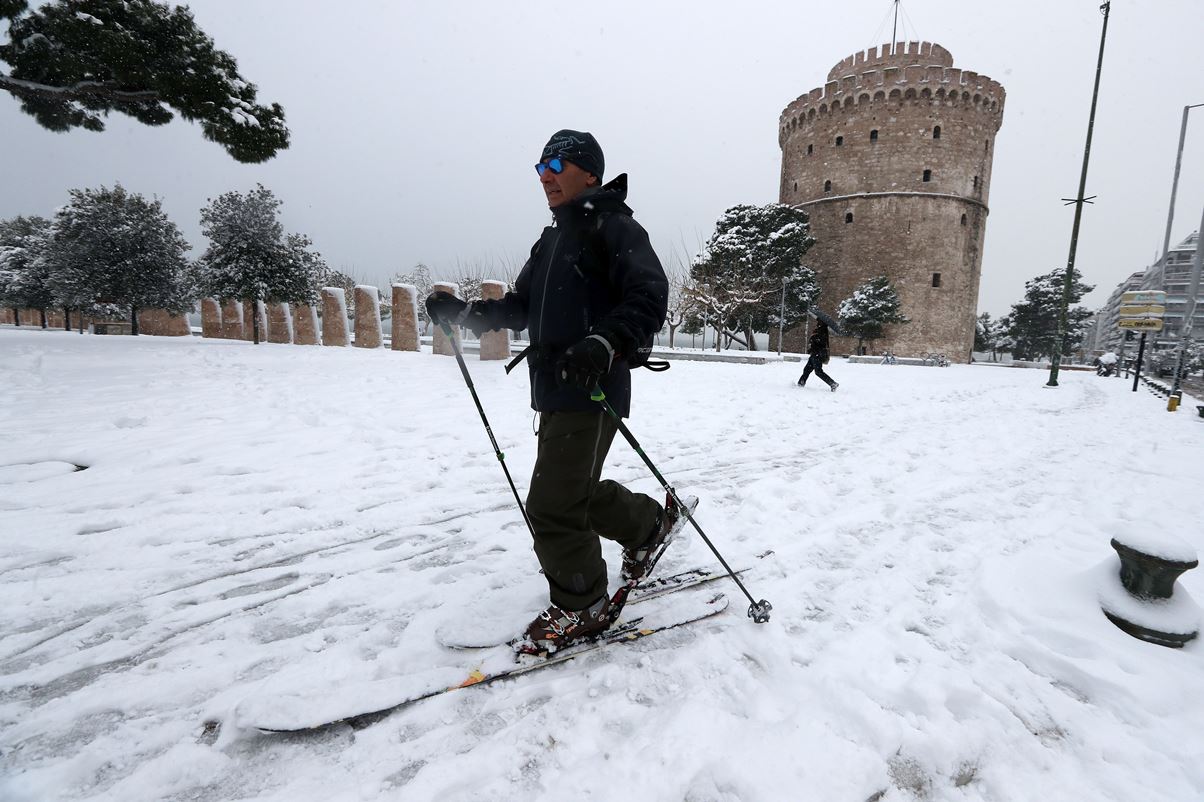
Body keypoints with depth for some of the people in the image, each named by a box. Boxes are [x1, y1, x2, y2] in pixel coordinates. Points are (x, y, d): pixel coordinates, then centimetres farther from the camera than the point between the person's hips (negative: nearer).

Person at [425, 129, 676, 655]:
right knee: (577, 491, 18)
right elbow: (521, 307, 24)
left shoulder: (613, 227, -5)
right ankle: (650, 523, 41)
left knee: (553, 505, -7)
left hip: (592, 394, -9)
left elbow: (649, 299, -18)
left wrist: (604, 344, -34)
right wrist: (464, 312, 11)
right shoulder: (551, 239, 22)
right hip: (552, 393, 9)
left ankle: (582, 608, 16)